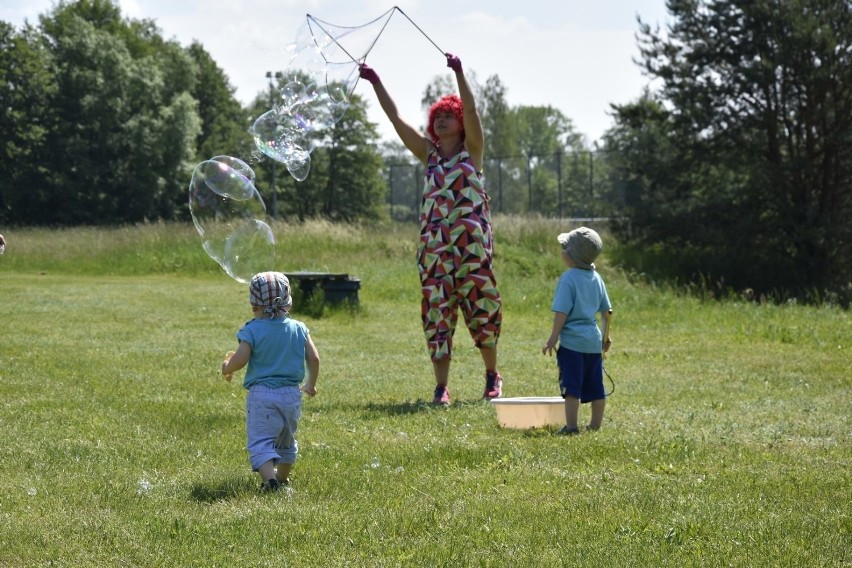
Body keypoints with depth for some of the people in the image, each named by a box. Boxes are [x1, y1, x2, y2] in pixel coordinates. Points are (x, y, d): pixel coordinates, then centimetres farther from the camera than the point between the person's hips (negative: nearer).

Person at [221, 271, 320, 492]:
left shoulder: (252, 330, -8)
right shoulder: (298, 329, 4)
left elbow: (240, 360, -15)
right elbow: (314, 358, 3)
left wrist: (226, 367, 8)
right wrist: (311, 384, 19)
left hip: (262, 393, -5)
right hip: (292, 393, 5)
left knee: (261, 441, -9)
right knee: (286, 439, 25)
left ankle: (269, 477, -31)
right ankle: (283, 478, 39)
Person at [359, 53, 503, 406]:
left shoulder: (472, 149, 5)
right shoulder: (428, 153, 14)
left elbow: (471, 110, -9)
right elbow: (395, 118, 10)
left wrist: (459, 73, -20)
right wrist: (375, 82, 4)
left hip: (472, 241, -3)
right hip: (435, 244, 3)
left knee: (481, 306, 2)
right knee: (436, 311, -1)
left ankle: (492, 375, 19)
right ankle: (441, 387, 0)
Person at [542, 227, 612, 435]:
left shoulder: (568, 278, -13)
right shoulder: (596, 277, 8)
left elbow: (562, 312, -16)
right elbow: (606, 310, 14)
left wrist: (553, 338, -11)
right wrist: (606, 335, 25)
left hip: (572, 341, -7)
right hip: (594, 341, 7)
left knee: (571, 386, -5)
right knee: (596, 386, 12)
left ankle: (571, 426, -8)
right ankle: (595, 425, 18)